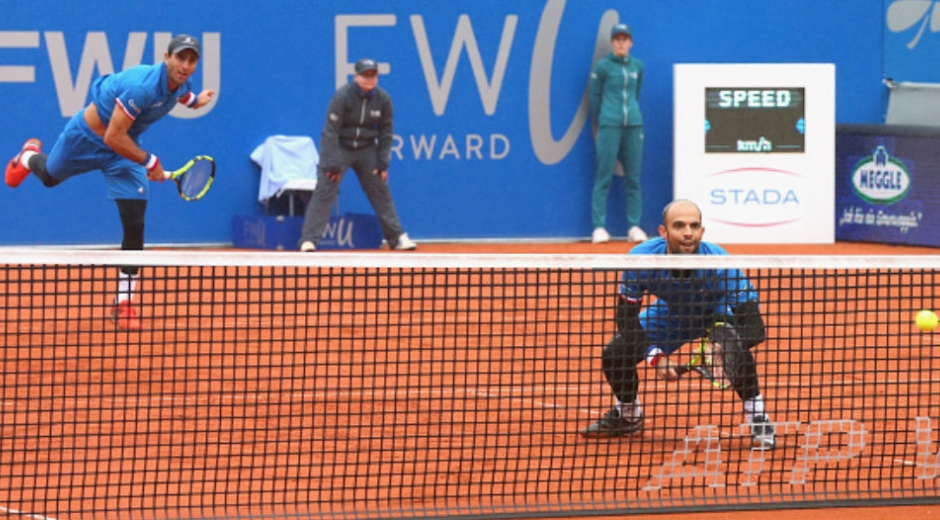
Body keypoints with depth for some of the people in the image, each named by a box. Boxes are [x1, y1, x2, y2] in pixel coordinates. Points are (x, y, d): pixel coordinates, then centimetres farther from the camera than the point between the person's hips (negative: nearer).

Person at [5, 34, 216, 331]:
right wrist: (149, 162, -31)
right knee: (50, 176, 27)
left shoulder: (180, 84, -14)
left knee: (134, 225, -9)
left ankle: (123, 303, 3)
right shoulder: (142, 86, -39)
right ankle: (30, 156, 67)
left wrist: (193, 100, 11)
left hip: (123, 148, 5)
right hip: (87, 137, -5)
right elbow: (113, 137, -35)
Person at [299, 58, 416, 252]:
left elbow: (386, 133, 3)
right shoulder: (342, 96, -20)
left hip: (366, 149, 4)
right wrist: (333, 164, -24)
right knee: (325, 191, -14)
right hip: (339, 147, -4)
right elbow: (331, 130, -21)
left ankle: (397, 237, 15)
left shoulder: (383, 99, -6)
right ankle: (308, 240, -15)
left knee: (381, 191, 5)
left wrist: (383, 162, -2)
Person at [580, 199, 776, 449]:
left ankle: (758, 419, -12)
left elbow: (752, 323, -35)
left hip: (715, 315, -3)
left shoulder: (718, 262, -38)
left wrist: (725, 347, -54)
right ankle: (628, 416, 20)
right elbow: (626, 316, -21)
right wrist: (653, 354, -33)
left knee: (737, 348, -36)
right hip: (669, 314, 3)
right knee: (615, 353, -14)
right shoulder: (641, 259, -32)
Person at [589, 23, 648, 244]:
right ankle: (599, 227, -5)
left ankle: (634, 226, 7)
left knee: (633, 177, 3)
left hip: (634, 124, 4)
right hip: (609, 125, -4)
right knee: (604, 176, -6)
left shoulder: (637, 66, 11)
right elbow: (595, 97, 7)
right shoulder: (602, 66, 1)